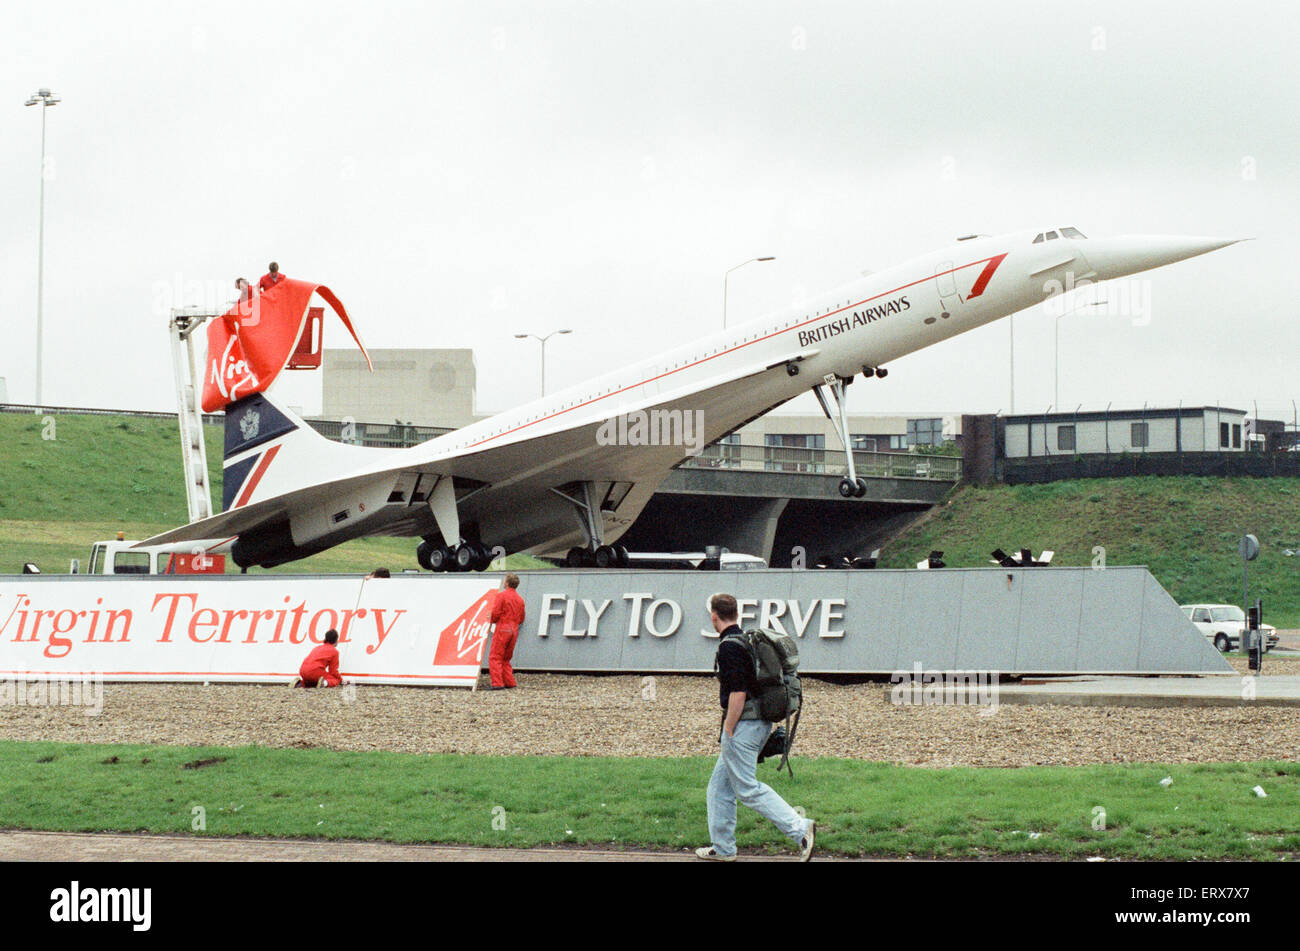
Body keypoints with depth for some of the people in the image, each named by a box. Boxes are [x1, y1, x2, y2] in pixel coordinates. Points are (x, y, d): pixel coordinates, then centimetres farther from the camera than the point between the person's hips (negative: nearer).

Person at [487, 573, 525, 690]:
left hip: (502, 629, -7)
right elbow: (521, 619, 17)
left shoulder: (502, 595, -6)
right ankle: (509, 683, 12)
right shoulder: (520, 599, 13)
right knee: (506, 659, 17)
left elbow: (495, 613, -11)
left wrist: (492, 620, 10)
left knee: (495, 657, -5)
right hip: (514, 630, 7)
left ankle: (497, 683, -15)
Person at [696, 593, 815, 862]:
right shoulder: (748, 642, 15)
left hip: (743, 725, -10)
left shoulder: (729, 646, -15)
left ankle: (799, 829, -15)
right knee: (720, 784, 15)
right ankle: (722, 848, 18)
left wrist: (728, 731, -16)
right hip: (760, 723, 10)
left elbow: (738, 693, -22)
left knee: (747, 788, -7)